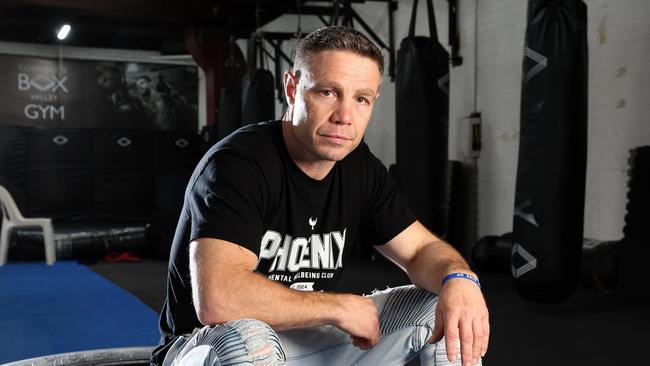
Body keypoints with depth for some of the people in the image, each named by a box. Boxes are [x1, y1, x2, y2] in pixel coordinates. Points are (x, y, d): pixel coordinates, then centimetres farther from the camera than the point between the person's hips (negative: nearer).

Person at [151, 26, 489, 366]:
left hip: (306, 336, 6)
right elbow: (218, 299, -36)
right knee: (247, 338, -39)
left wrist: (459, 279, -22)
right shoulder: (236, 163, -24)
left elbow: (422, 249, 3)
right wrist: (341, 306, -25)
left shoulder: (360, 168, -1)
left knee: (445, 311, -4)